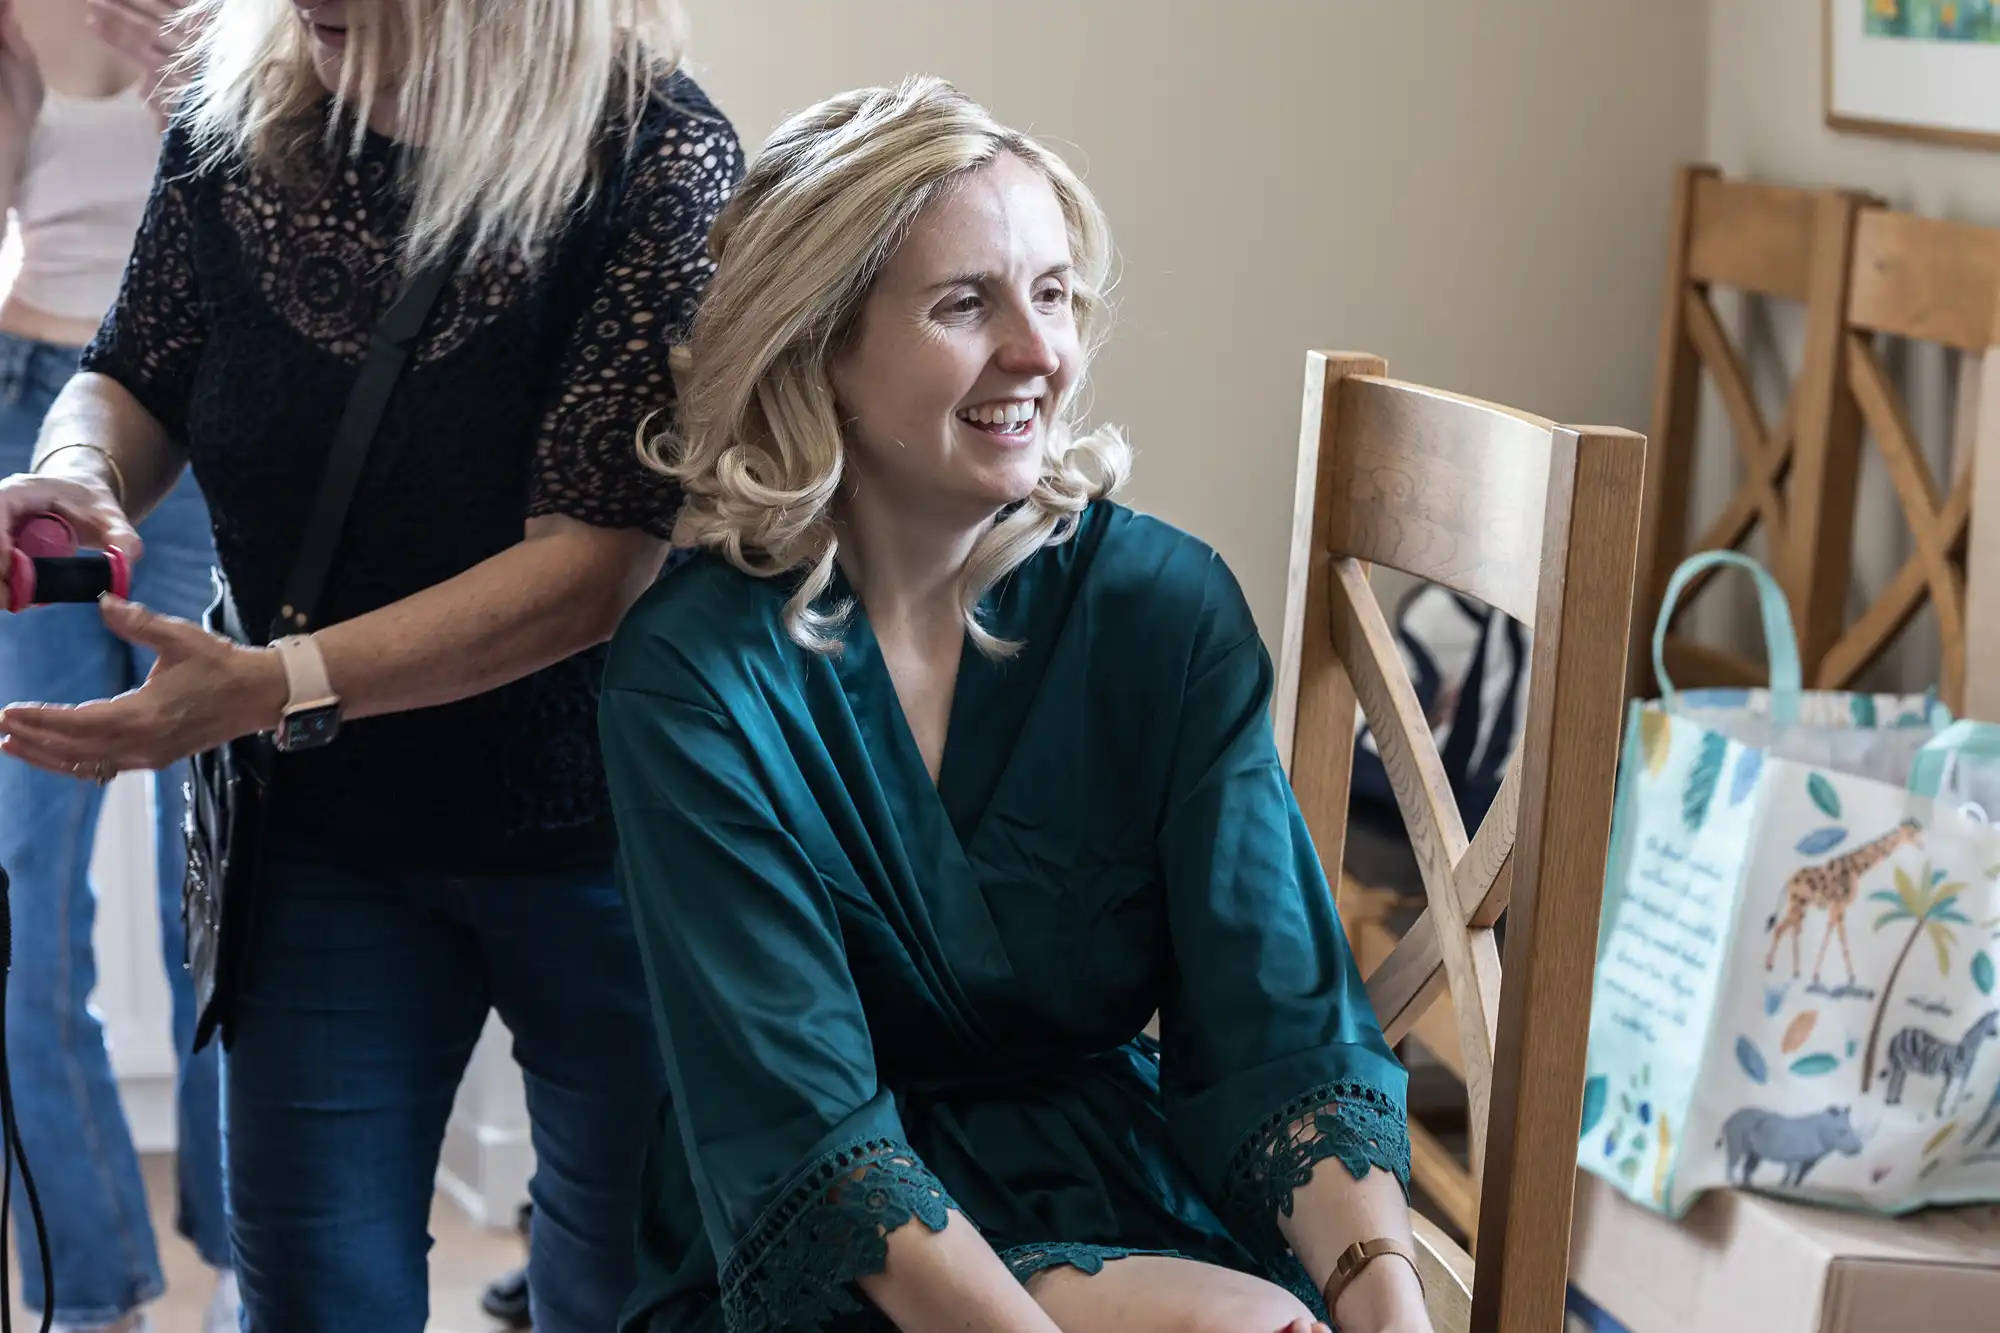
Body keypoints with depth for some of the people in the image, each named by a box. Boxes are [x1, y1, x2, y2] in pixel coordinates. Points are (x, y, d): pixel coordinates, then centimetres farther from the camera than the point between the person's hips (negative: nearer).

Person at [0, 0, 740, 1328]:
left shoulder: (662, 159, -23)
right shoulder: (233, 124, -8)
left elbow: (596, 559, -27)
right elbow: (138, 379, 8)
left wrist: (277, 686, -34)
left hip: (588, 828, -4)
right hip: (327, 828, 4)